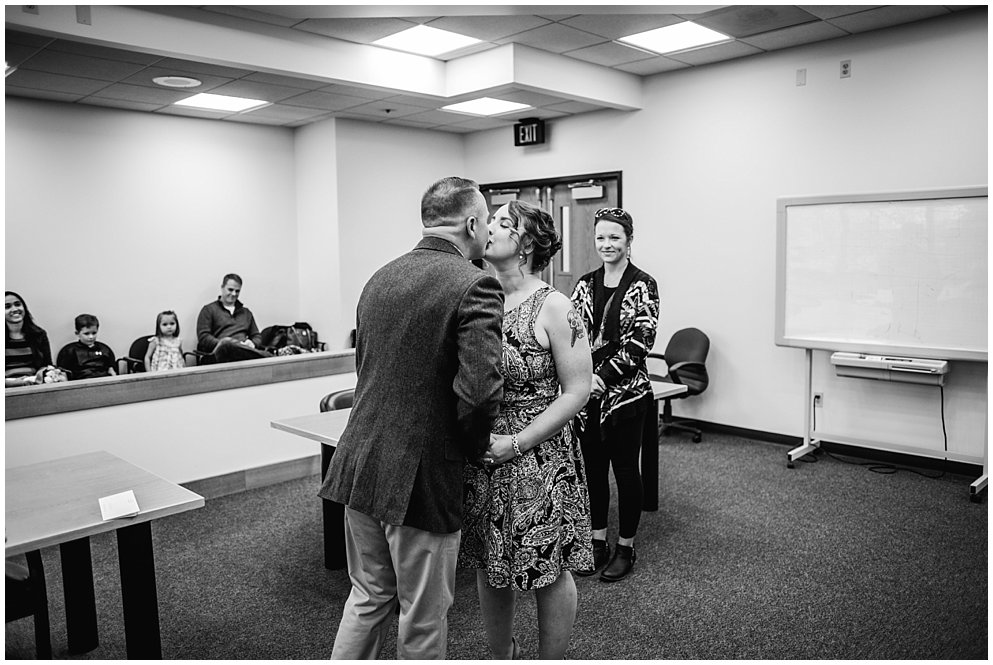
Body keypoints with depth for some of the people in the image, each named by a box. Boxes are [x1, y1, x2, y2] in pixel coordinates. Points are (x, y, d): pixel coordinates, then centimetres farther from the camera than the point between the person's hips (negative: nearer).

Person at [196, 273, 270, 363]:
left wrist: (252, 343, 0)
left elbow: (257, 336, 25)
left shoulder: (246, 312, 30)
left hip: (244, 350, 3)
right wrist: (223, 343, -14)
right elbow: (203, 337, 4)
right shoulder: (209, 309, 16)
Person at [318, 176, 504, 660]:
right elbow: (479, 387, -25)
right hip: (421, 475, -7)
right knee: (424, 616, 14)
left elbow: (366, 366, 12)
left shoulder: (379, 278, 8)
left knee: (368, 594, 24)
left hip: (358, 463, 7)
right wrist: (474, 444, -6)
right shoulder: (474, 285, -15)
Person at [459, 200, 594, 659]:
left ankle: (551, 659, 33)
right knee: (489, 567, 18)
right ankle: (500, 655, 40)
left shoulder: (552, 307, -11)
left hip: (538, 461, -5)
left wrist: (515, 443, -17)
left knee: (548, 571, 10)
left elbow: (576, 392, -12)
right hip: (480, 462, 5)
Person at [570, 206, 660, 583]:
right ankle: (598, 543, 27)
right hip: (588, 392, 5)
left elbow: (641, 340, -13)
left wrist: (604, 376, -18)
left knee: (625, 468, 6)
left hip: (626, 391, -4)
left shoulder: (642, 285, -6)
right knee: (593, 466, 12)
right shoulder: (585, 285, 8)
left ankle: (625, 548, 22)